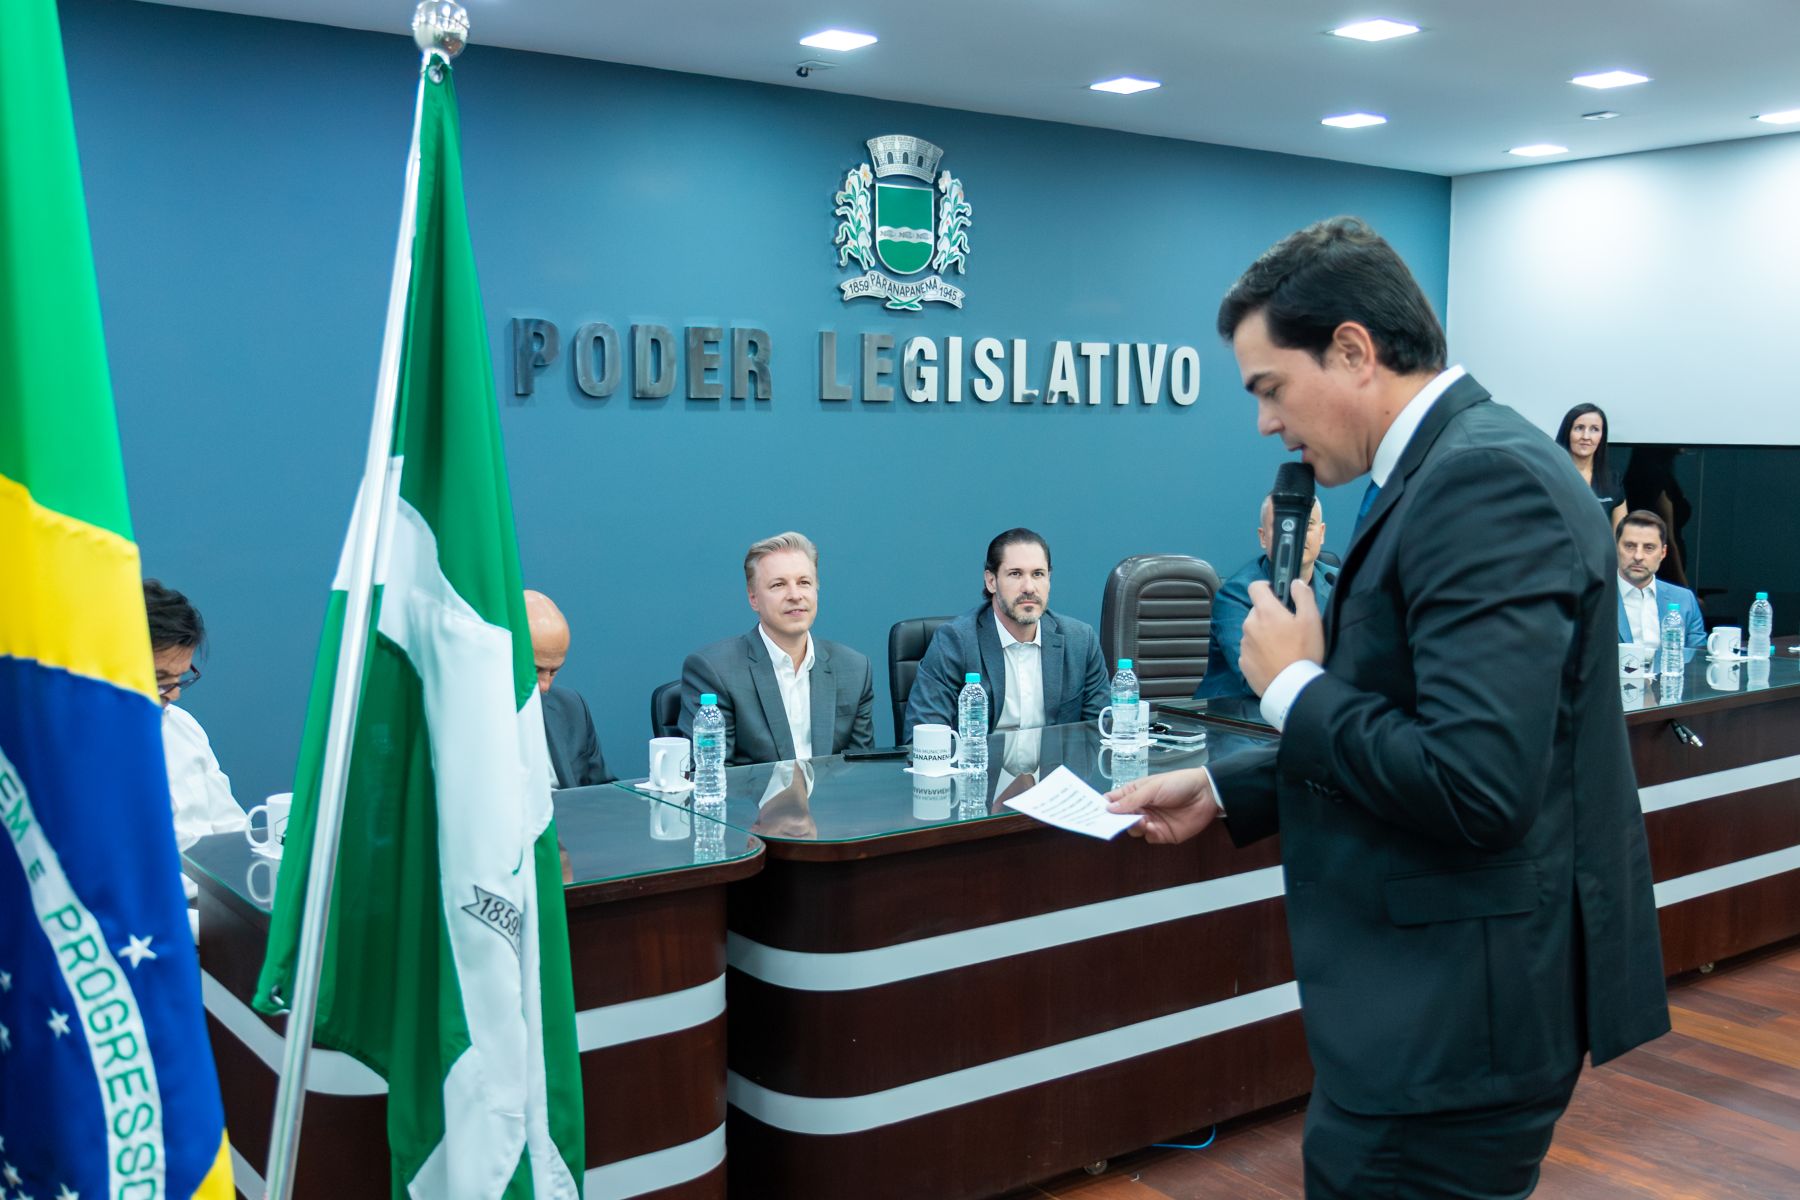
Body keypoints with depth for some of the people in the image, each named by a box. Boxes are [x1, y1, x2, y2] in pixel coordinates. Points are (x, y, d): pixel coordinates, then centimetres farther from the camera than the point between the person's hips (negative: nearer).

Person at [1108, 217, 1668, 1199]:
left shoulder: (1486, 480, -21)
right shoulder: (1456, 466, 11)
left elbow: (1473, 783, -29)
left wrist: (1293, 684, -15)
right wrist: (1221, 790, 12)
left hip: (1455, 1016, -10)